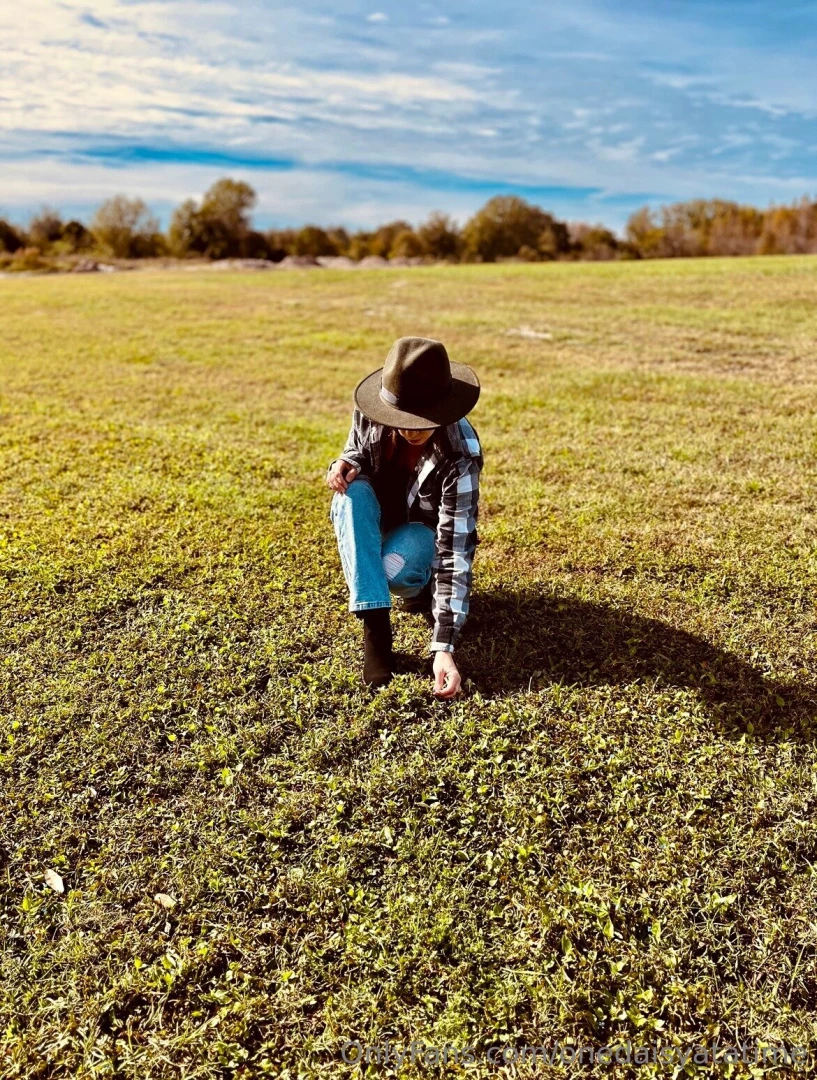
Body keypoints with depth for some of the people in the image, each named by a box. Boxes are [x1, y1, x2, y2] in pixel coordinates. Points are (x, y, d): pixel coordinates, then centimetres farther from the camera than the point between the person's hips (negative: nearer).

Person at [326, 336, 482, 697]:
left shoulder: (459, 456, -33)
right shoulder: (368, 414, -21)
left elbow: (456, 551, -37)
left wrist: (443, 647, -44)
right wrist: (344, 464, -26)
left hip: (423, 531, -4)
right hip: (375, 521, 4)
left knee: (394, 567, -37)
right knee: (352, 491, -31)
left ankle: (421, 589, 1)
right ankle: (376, 626, -33)